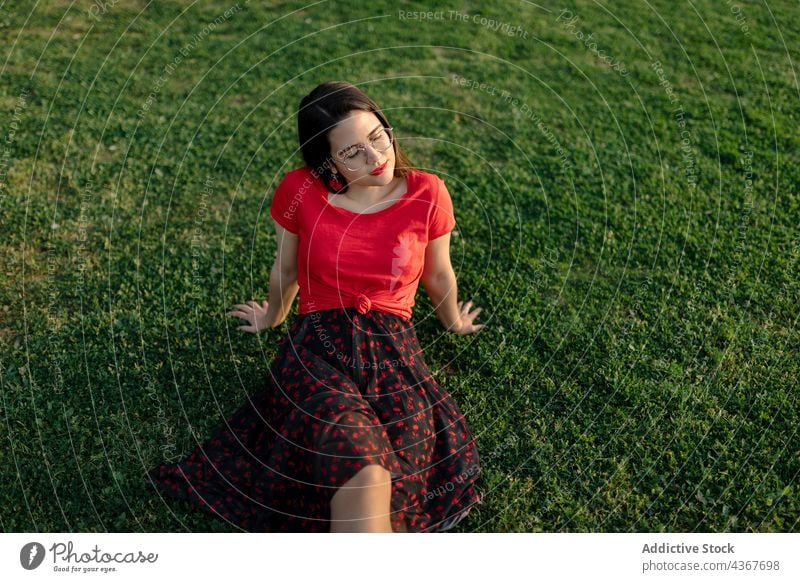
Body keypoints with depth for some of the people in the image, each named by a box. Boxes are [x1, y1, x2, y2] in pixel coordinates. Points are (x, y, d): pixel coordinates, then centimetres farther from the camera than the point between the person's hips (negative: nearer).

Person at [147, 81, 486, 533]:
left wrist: (454, 323, 33)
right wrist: (272, 318, 32)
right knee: (363, 474, -32)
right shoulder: (300, 191, -1)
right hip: (317, 347, -1)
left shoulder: (427, 194, 0)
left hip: (395, 353, 1)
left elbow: (439, 275, 18)